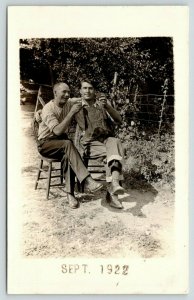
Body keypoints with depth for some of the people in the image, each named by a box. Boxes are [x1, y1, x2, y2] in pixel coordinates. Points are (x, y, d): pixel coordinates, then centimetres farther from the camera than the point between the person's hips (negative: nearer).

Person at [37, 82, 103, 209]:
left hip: (62, 141, 6)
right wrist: (72, 112, -33)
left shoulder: (68, 103, 2)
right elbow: (57, 130, -30)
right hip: (46, 143, -5)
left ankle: (70, 194, -30)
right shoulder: (48, 109, -18)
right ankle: (87, 181, -45)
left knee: (67, 156, -30)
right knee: (68, 144, -36)